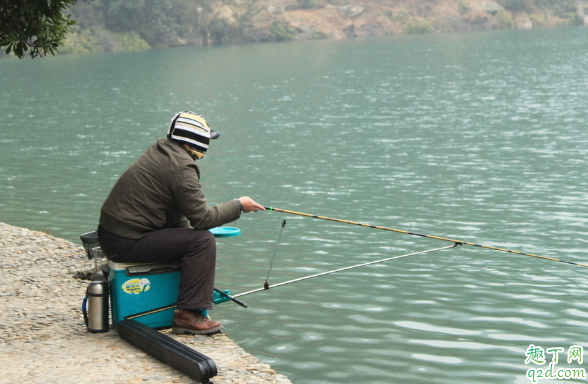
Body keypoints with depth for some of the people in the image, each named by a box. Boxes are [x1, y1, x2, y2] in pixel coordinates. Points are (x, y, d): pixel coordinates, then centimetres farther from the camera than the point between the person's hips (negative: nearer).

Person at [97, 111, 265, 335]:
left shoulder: (159, 150, 13)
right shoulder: (182, 167, -16)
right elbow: (202, 218, -16)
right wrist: (238, 206, -4)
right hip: (127, 243, -10)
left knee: (186, 236, 24)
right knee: (202, 241, -14)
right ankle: (189, 314, -11)